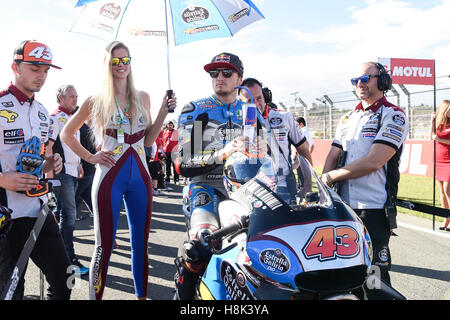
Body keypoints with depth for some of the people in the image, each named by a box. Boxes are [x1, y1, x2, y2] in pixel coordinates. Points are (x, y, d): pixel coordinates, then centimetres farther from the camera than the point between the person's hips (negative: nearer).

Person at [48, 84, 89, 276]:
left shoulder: (72, 118, 20)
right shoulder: (55, 117, -8)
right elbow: (48, 146, -15)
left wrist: (78, 164, 23)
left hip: (73, 173, 9)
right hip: (62, 173, -9)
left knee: (64, 214, 14)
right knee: (68, 215, -9)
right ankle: (69, 260, -4)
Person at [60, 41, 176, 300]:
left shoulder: (143, 98, 12)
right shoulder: (97, 101, 4)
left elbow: (148, 140, 13)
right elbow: (66, 133, 11)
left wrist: (164, 112, 4)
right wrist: (89, 157, 0)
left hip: (140, 174, 3)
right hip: (109, 174, -3)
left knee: (141, 242, 9)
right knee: (105, 244, -1)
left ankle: (142, 295, 23)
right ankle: (96, 295, 14)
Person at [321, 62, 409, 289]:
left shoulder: (394, 116, -5)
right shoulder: (347, 118, 18)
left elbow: (373, 162, -17)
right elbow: (333, 156, 13)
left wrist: (333, 176, -10)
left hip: (373, 207, -6)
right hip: (343, 205, 7)